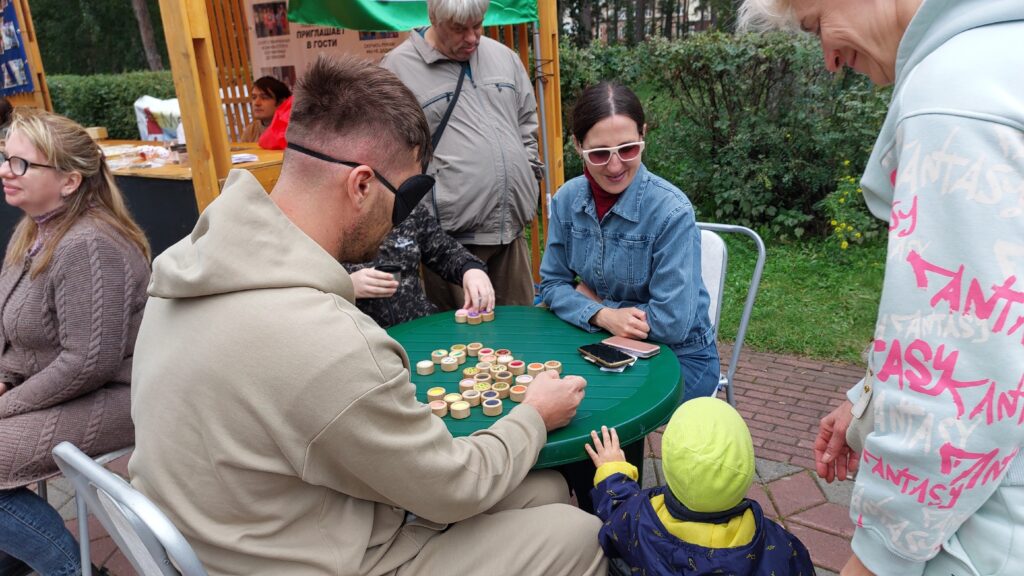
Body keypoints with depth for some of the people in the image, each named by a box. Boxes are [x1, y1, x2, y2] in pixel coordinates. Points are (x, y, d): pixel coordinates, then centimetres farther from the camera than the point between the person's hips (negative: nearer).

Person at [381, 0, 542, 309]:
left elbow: (527, 124, 23)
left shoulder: (504, 57, 13)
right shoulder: (399, 67, -5)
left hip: (512, 225, 5)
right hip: (451, 233, -5)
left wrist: (530, 176, 13)